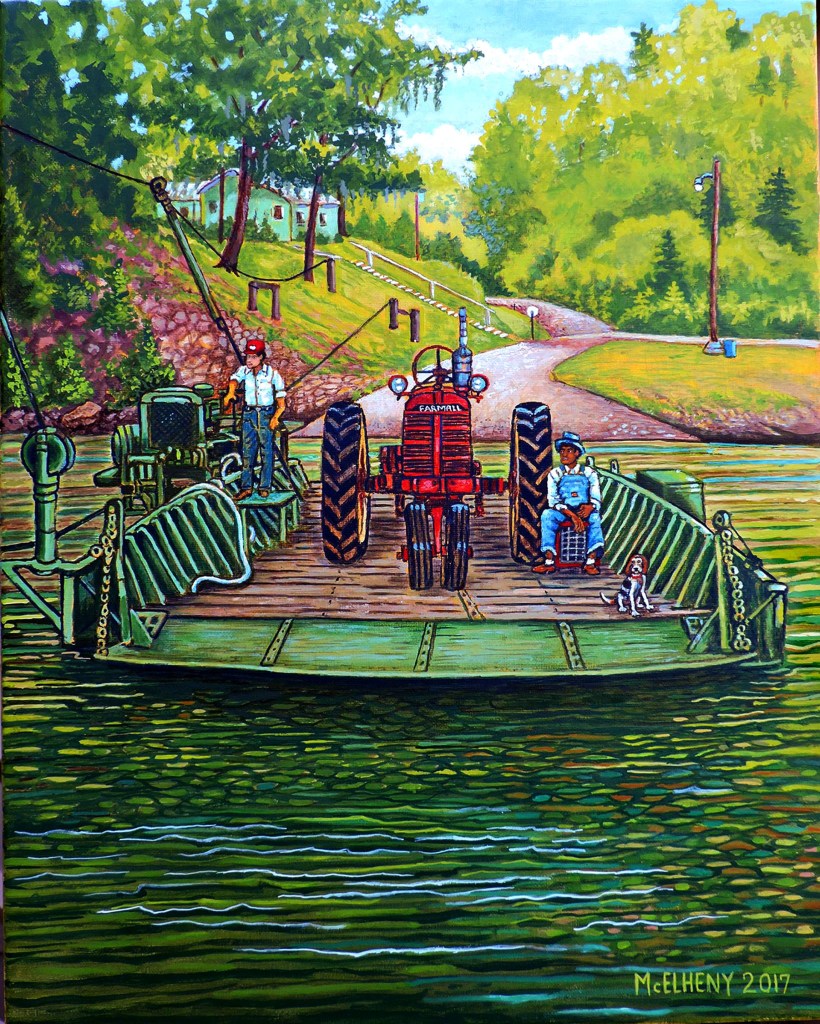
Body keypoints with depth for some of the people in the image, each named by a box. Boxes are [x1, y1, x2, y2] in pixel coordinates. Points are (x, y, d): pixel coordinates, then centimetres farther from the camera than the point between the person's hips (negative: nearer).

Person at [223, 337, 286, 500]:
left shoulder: (272, 373, -8)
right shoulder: (244, 370, 1)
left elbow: (281, 399, -5)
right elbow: (235, 379, -18)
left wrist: (276, 417, -15)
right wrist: (231, 392, -40)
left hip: (266, 414, -3)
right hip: (249, 414, 3)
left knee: (266, 451, 0)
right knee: (247, 451, 3)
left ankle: (265, 487, 8)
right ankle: (246, 487, 7)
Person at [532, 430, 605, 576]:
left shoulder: (588, 473, 8)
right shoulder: (555, 474, 8)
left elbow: (596, 499, 1)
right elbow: (553, 500, -5)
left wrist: (590, 507, -27)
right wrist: (572, 515, -22)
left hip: (584, 511, -1)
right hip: (563, 512, 1)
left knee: (595, 516, -35)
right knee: (547, 514, -31)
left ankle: (591, 561, -42)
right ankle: (549, 561, -37)